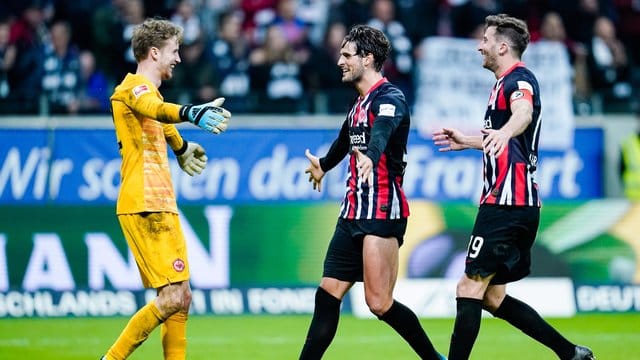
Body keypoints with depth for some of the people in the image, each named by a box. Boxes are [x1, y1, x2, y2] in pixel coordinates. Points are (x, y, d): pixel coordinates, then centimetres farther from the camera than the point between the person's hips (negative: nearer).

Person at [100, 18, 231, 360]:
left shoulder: (147, 89, 22)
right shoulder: (134, 85, -9)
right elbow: (156, 110, -35)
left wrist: (183, 148, 66)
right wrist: (192, 112, -54)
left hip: (161, 206, 10)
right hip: (144, 206, -10)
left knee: (181, 299, 8)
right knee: (173, 297, -15)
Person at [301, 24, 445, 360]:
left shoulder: (389, 98, -11)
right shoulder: (360, 102, 17)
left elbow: (383, 130, -35)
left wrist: (370, 156, -56)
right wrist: (324, 165, 55)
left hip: (382, 212, -9)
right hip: (353, 212, 9)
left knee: (380, 303, -13)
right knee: (328, 294, 3)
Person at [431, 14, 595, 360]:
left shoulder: (519, 79, -10)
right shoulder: (505, 84, 21)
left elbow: (523, 113, -35)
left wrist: (502, 133, -56)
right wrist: (467, 141, 45)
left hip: (506, 203, -10)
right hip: (519, 206, 10)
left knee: (469, 289, -10)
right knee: (492, 297, 11)